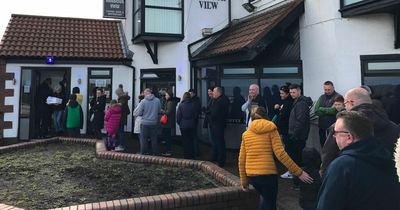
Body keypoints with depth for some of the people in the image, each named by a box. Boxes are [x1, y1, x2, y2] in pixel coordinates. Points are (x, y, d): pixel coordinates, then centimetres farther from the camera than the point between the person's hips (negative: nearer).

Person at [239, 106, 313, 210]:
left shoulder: (246, 134, 9)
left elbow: (241, 159, 7)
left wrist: (244, 181, 16)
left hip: (251, 174, 4)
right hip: (267, 173, -4)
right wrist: (298, 172, -5)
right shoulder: (271, 130, 1)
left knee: (266, 199, 28)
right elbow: (280, 154, -9)